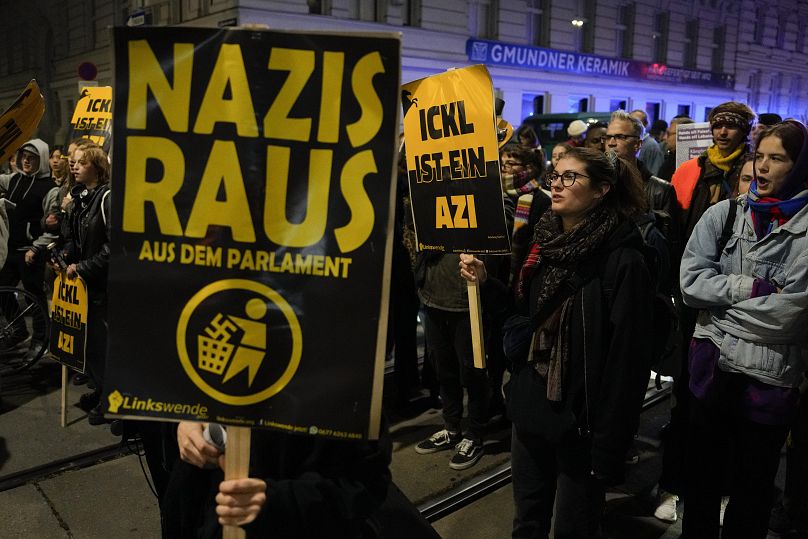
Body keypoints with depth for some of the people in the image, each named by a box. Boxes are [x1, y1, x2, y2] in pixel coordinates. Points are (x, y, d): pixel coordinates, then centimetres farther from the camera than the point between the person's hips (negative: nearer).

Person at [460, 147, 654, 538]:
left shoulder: (622, 261, -16)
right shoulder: (542, 242, 4)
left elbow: (628, 358, -17)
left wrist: (609, 444, -16)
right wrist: (484, 282, -3)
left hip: (581, 420, -6)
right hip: (530, 408, 6)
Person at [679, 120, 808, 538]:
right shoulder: (723, 214, 0)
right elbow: (691, 282, -9)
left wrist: (721, 295, -10)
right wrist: (752, 287, -17)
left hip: (769, 377, -3)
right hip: (711, 365, 3)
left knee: (753, 483, 17)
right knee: (701, 472, 19)